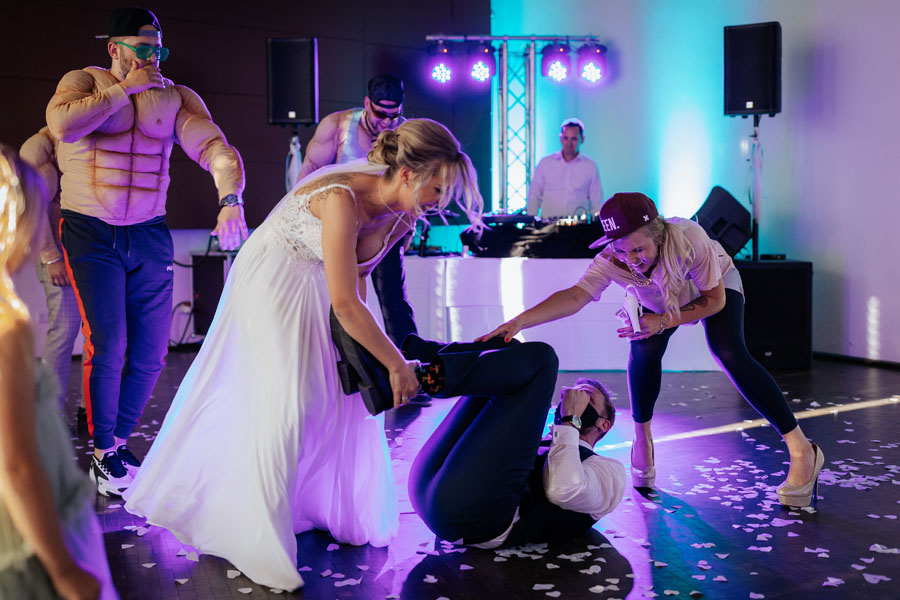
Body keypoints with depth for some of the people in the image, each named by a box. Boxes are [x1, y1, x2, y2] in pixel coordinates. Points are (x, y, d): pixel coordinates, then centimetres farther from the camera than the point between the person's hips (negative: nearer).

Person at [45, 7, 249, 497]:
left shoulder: (176, 97, 5)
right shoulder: (84, 82, 0)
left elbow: (215, 148, -11)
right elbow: (62, 125, -23)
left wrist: (231, 202, -30)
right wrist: (125, 89, -15)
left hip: (149, 236, 3)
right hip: (91, 235, -3)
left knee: (151, 352, 5)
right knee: (107, 346, -10)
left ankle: (120, 440, 27)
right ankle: (103, 454, 9)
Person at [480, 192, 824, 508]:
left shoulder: (687, 239, -42)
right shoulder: (611, 261, -36)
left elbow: (715, 299, -28)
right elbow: (574, 296, -50)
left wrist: (663, 321, -40)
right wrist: (520, 321, -65)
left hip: (718, 284, -3)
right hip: (663, 299, 3)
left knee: (729, 353, -25)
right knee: (643, 350, -24)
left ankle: (801, 449, -19)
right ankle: (642, 439, 0)